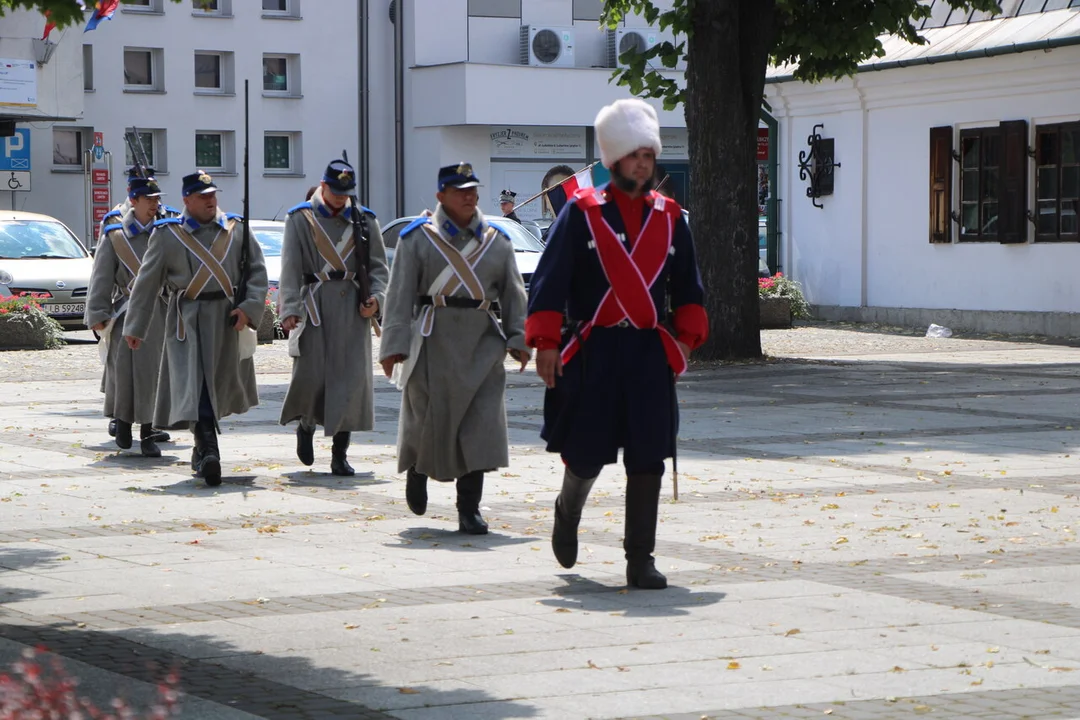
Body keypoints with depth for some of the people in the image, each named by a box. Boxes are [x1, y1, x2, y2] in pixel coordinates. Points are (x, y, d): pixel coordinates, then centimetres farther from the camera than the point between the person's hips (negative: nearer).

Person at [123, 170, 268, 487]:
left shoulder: (236, 229, 9)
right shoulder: (167, 234, 2)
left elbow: (257, 270, 8)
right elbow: (146, 283, 4)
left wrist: (249, 307, -8)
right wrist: (135, 327, 4)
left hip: (227, 320, 3)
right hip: (187, 321, -3)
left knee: (221, 387, 11)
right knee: (193, 386, -16)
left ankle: (203, 447, 30)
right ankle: (209, 452, -24)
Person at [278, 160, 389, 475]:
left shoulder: (364, 220, 10)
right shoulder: (300, 219, 3)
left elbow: (378, 265, 12)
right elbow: (290, 268, -3)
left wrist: (375, 296, -6)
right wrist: (290, 309, -13)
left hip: (352, 307, 2)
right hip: (315, 304, -2)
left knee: (352, 376, -4)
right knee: (310, 374, -6)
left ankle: (340, 454, 3)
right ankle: (306, 424, 28)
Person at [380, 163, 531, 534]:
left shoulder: (496, 240, 11)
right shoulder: (418, 238, 2)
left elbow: (513, 294, 12)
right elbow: (400, 294, -2)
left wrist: (519, 339, 1)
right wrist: (394, 344, -10)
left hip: (482, 344, 2)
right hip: (433, 342, -2)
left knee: (481, 425, -5)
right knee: (429, 416, 2)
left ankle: (469, 510, -1)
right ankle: (416, 471, 36)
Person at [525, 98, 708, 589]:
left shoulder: (669, 217, 11)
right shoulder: (581, 212, -1)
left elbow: (687, 287, 17)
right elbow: (550, 281, -2)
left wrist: (686, 337, 5)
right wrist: (546, 343, -8)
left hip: (650, 354, 3)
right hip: (592, 352, -3)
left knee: (648, 460, -2)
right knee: (587, 454, 3)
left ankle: (640, 561, 4)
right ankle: (568, 512, 37)